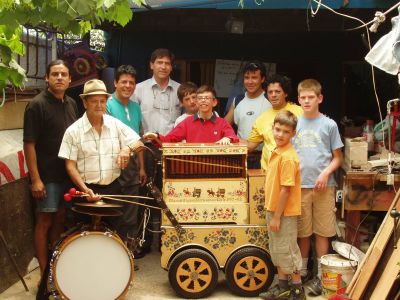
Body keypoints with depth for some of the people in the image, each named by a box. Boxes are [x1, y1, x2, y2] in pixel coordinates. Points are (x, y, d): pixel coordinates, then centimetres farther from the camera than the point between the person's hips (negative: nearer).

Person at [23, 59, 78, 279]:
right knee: (45, 221, 2)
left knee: (60, 219, 14)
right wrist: (36, 179, -18)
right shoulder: (37, 105, -11)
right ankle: (45, 272, 12)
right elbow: (29, 144, -14)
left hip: (67, 174, 7)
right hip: (47, 176, -6)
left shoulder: (71, 104, 10)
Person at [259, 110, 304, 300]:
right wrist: (271, 213, 16)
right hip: (273, 210, 9)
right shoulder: (275, 152, 7)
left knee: (287, 251, 3)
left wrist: (277, 217, -19)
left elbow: (286, 190, -21)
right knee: (277, 250, 18)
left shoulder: (288, 157, -20)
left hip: (285, 213, -9)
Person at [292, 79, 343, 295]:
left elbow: (337, 157, 4)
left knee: (322, 232, 4)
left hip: (323, 186, -1)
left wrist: (325, 173, -12)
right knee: (302, 232, 11)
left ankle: (321, 275, 16)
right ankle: (302, 271, 25)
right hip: (300, 185, 2)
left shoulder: (329, 125, 1)